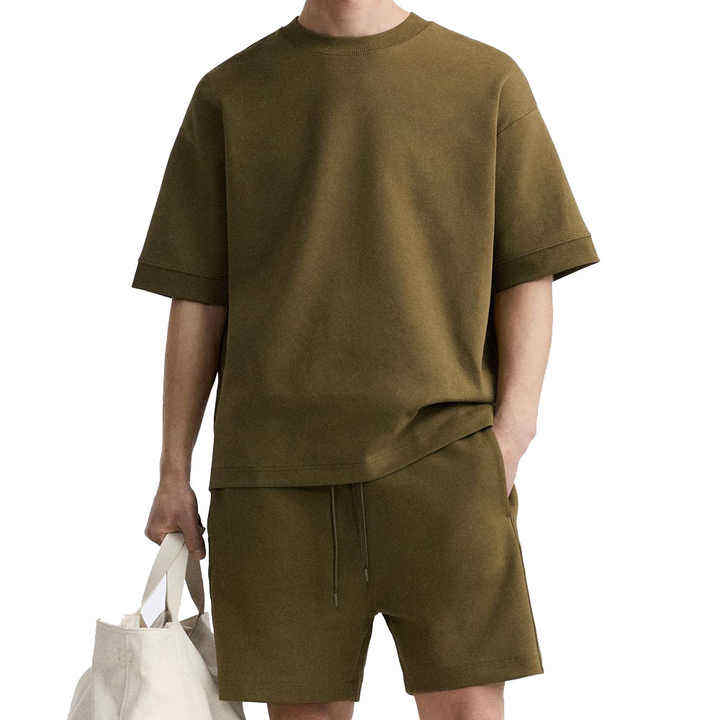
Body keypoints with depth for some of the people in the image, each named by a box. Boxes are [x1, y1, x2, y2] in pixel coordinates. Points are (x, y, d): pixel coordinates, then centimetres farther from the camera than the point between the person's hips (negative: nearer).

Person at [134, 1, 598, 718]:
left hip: (438, 451, -1)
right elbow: (197, 298, 10)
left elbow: (527, 275, 6)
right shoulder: (229, 95, 10)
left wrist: (513, 428, -8)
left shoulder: (487, 80, 8)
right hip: (276, 468, 1)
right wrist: (173, 474, 8)